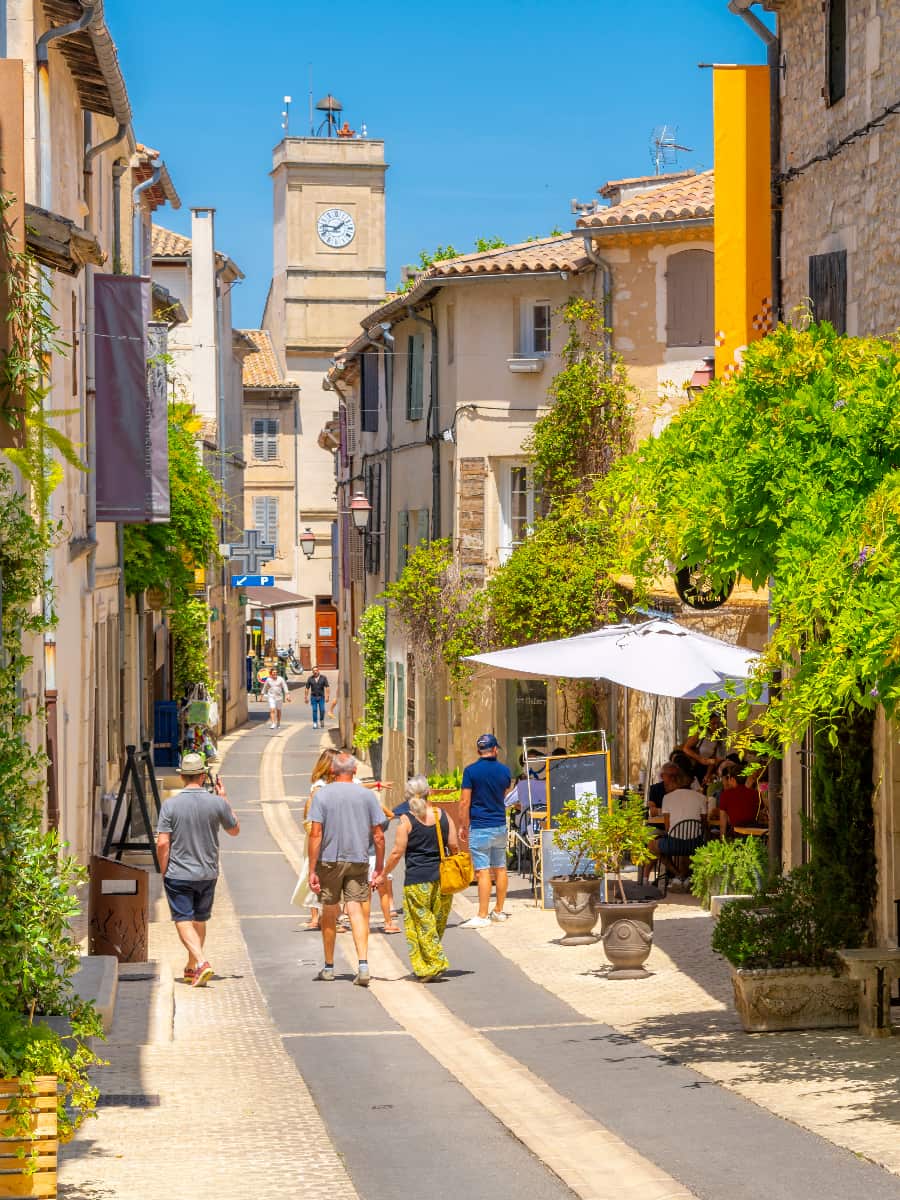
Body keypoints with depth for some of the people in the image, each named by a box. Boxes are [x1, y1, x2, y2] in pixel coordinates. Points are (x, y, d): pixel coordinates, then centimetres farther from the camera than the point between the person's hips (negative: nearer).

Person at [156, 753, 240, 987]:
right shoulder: (217, 803, -6)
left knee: (183, 920, 0)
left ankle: (202, 962, -20)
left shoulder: (170, 804, -11)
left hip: (178, 874, -3)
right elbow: (235, 830, 11)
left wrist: (164, 872, 0)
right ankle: (191, 968, 28)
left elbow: (162, 843, -12)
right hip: (208, 873, 3)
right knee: (200, 919, 17)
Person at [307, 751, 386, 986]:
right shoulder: (366, 795, 1)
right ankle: (363, 965, -20)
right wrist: (379, 867, 10)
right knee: (357, 912, -3)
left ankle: (329, 967, 23)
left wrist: (312, 870, -8)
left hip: (329, 861, -1)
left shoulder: (322, 795, -4)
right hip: (358, 861, 1)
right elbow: (378, 836, 1)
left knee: (329, 915, 11)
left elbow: (315, 834, -10)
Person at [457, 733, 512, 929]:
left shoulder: (471, 771, -10)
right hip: (500, 826, 5)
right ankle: (499, 911, 21)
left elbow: (465, 802, -11)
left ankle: (482, 916, -10)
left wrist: (463, 826, -3)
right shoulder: (504, 770, 4)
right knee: (500, 869, 13)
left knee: (483, 872, -8)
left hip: (480, 828, -5)